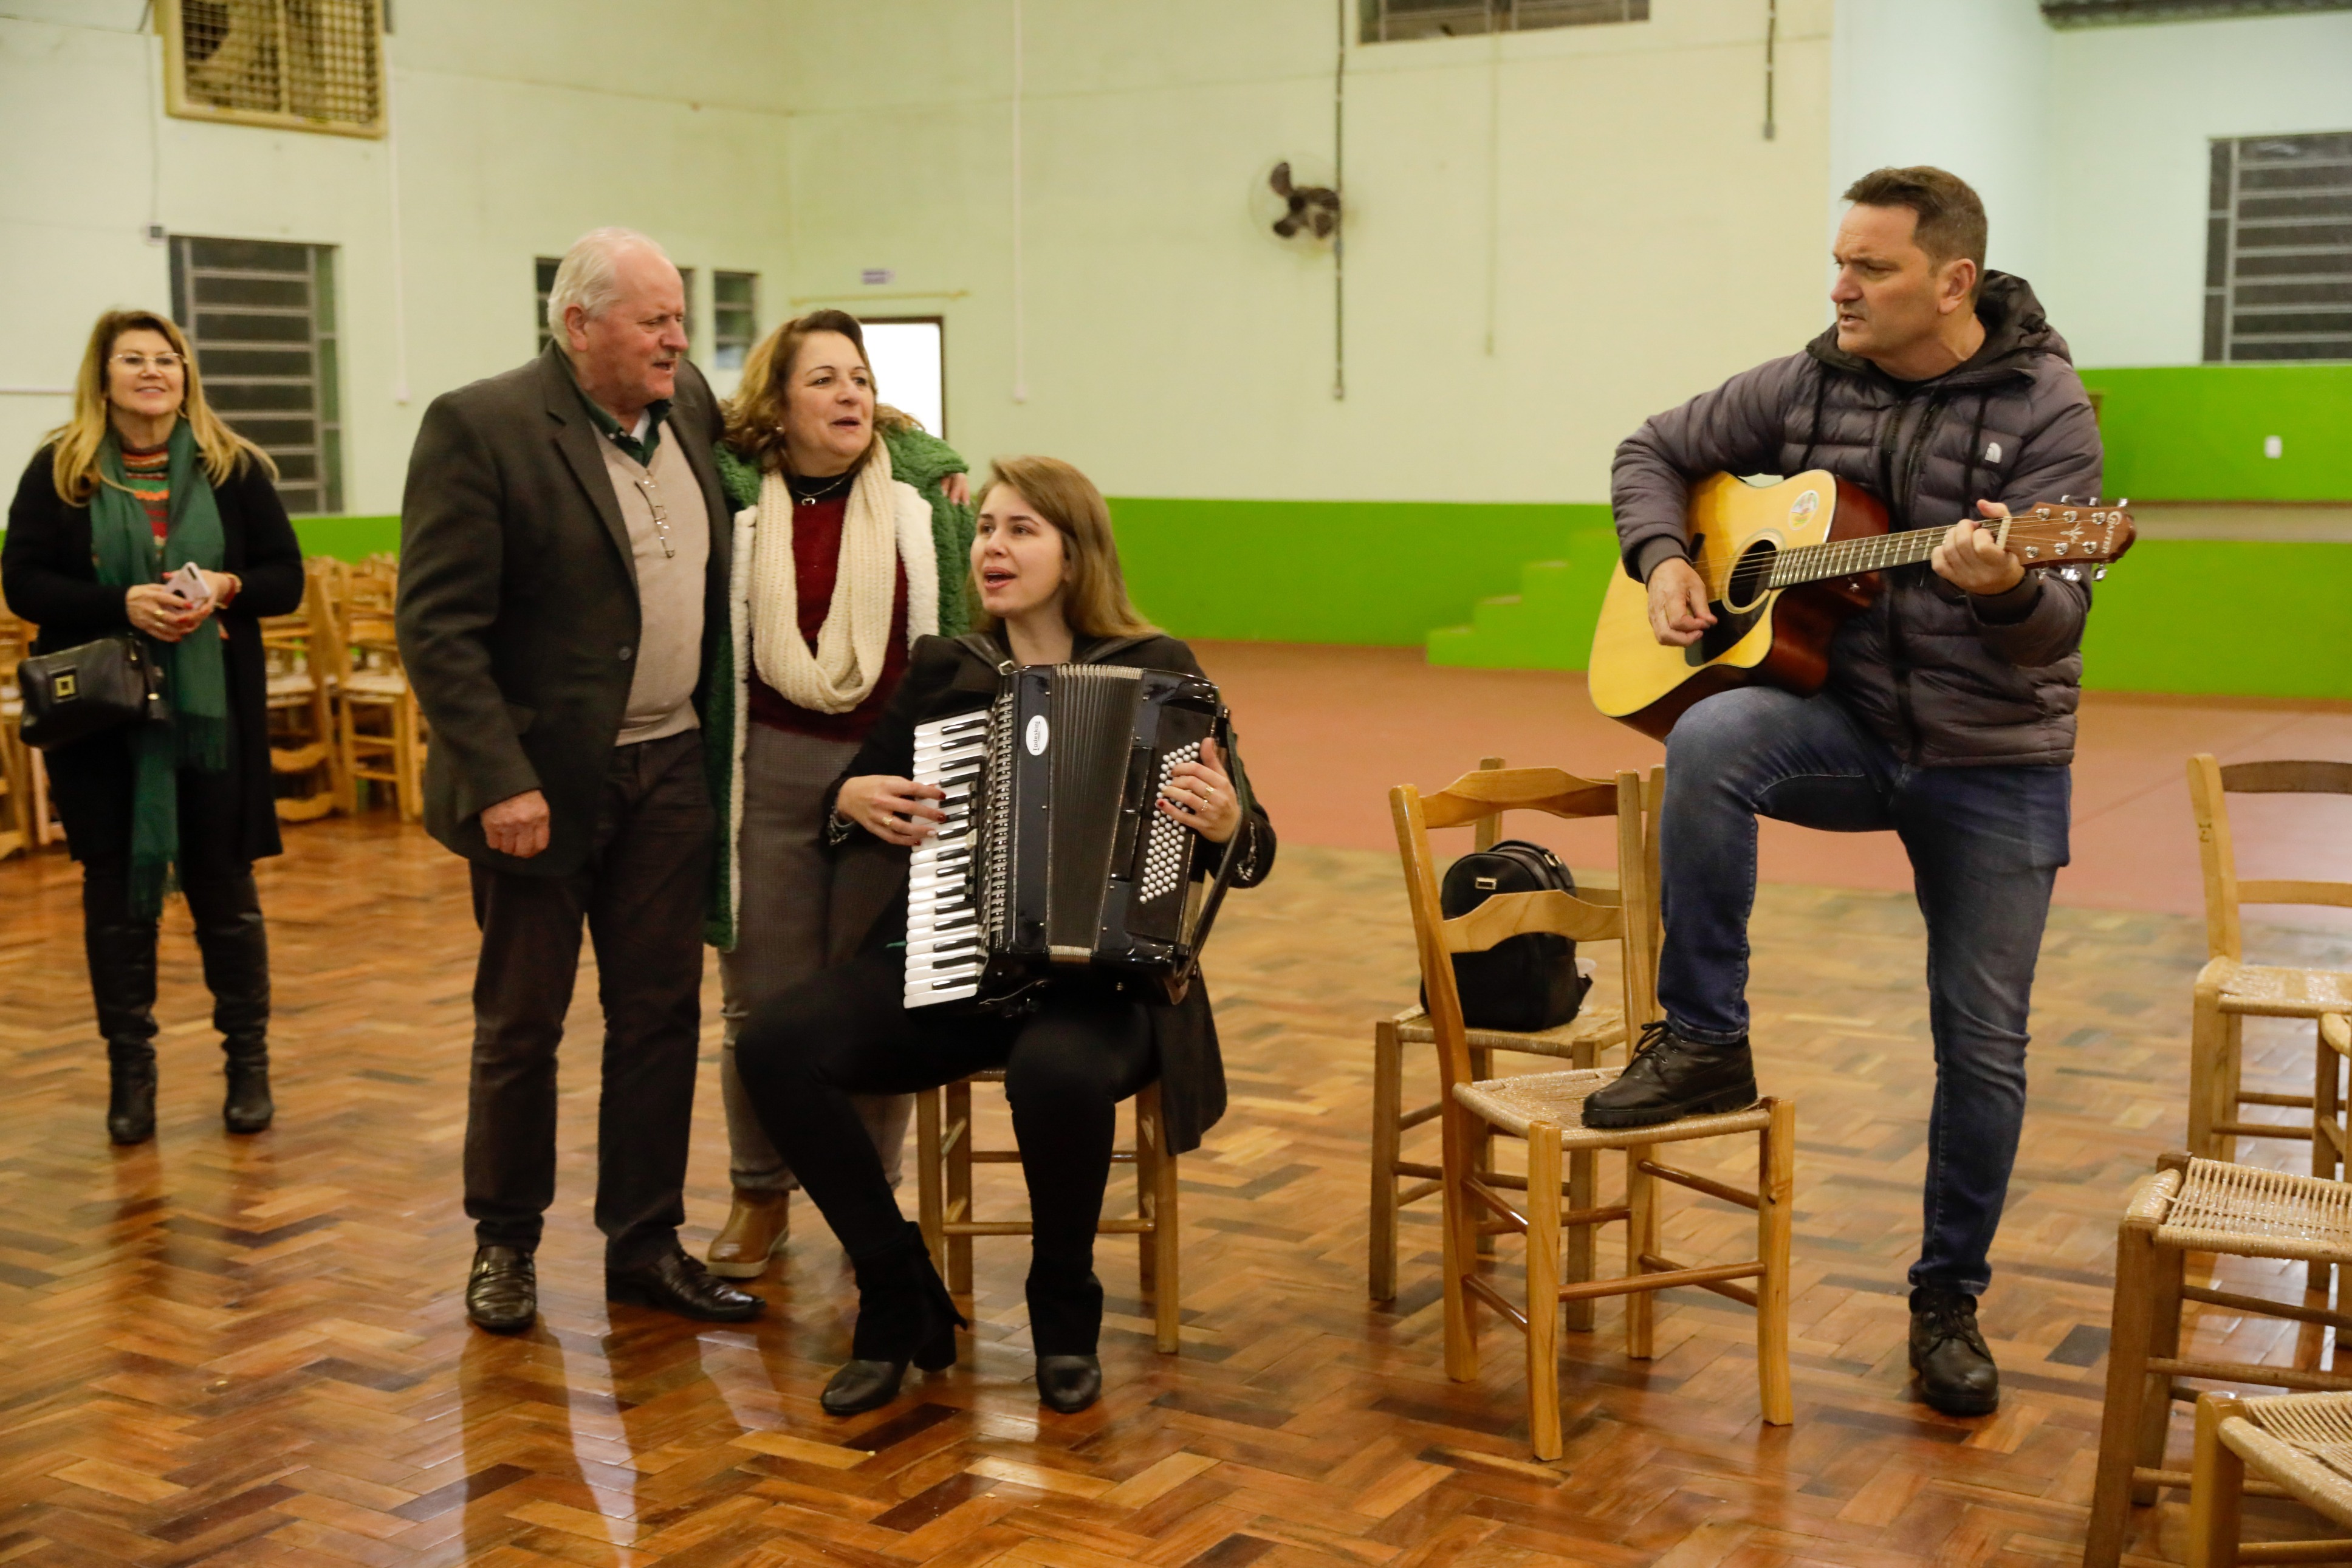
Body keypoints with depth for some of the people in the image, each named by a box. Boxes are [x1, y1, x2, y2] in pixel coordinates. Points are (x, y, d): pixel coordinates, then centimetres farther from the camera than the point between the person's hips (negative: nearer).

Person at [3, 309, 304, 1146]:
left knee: (224, 885, 7)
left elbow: (287, 578, 4)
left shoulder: (234, 468, 3)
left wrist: (225, 590, -17)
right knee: (116, 888, 6)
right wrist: (122, 604, -18)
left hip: (213, 710, 0)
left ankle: (249, 1062, 18)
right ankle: (130, 1068, 16)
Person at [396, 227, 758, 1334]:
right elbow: (437, 626, -16)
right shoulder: (479, 426, -13)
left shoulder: (689, 407, 7)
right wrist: (500, 780, -21)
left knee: (659, 1013, 10)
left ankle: (645, 1243, 22)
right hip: (542, 777, -5)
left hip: (669, 770, 5)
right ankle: (504, 1242, 26)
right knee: (521, 1023, 9)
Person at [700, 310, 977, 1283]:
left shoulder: (930, 483, 0)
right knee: (763, 998, 7)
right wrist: (701, 783, 7)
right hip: (771, 769, 0)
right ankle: (760, 1196, 23)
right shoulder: (730, 494, -1)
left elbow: (977, 618, 7)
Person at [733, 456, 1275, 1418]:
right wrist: (853, 801, 0)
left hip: (1100, 975, -4)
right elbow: (856, 788, 23)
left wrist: (1228, 825, -26)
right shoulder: (943, 671, 10)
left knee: (1057, 1071, -38)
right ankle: (897, 1295, -2)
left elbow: (1253, 856, -3)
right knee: (775, 1046, -21)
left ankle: (1064, 1311, -6)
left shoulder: (1158, 672, 0)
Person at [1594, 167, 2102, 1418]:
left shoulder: (2042, 407, -11)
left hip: (1992, 763, -2)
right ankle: (1703, 1043, -17)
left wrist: (2005, 590, -43)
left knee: (1983, 1044, 1)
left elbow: (2054, 626, -20)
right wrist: (1663, 560, -5)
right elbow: (1654, 451, 13)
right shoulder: (1806, 387, 0)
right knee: (1712, 737, -31)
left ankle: (1948, 1300, 22)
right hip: (1844, 725, 2)